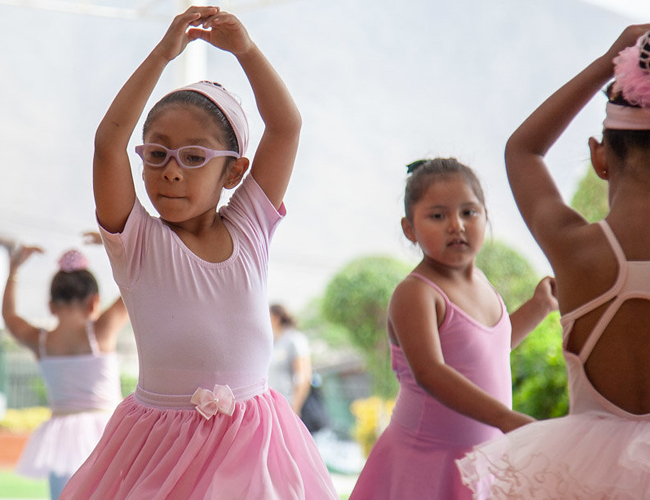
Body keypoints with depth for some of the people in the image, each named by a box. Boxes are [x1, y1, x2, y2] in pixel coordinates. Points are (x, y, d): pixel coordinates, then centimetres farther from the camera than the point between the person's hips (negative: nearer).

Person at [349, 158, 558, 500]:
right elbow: (429, 372, -33)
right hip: (427, 461, -7)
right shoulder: (414, 294, -19)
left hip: (484, 458, 7)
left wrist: (539, 305, 23)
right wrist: (506, 418, -40)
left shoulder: (478, 282, 7)